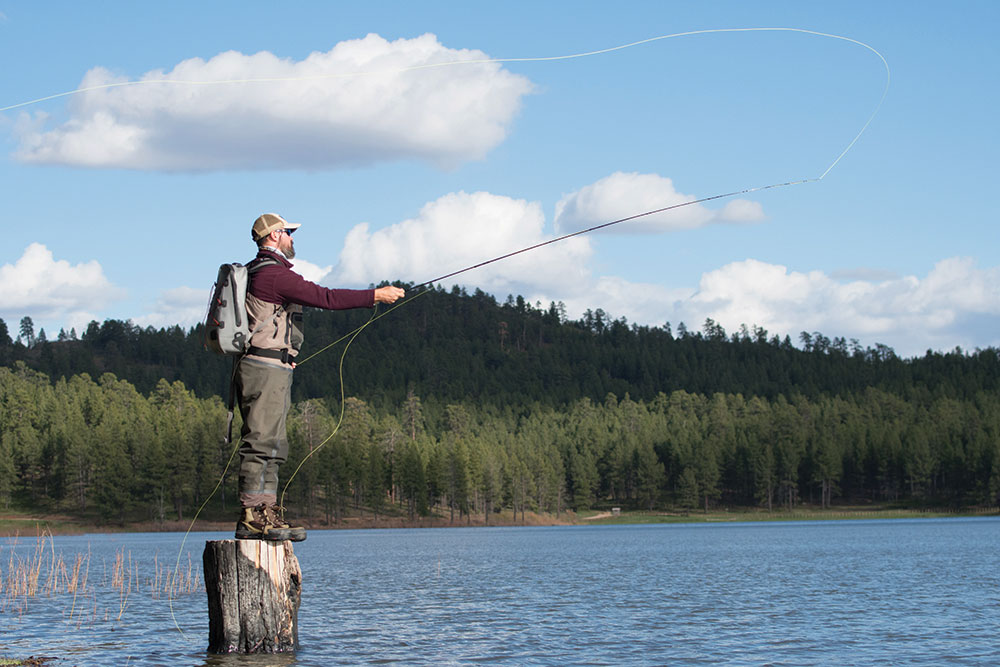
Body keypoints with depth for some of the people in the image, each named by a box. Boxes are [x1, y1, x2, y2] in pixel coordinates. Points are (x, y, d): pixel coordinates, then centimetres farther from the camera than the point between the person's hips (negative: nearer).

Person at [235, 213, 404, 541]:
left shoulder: (256, 273, 20)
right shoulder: (275, 274, -14)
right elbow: (325, 298, -17)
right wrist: (376, 296, -11)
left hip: (270, 371, 11)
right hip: (267, 369, -11)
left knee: (272, 445, 10)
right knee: (261, 441, -12)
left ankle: (267, 514, 9)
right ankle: (251, 518, -14)